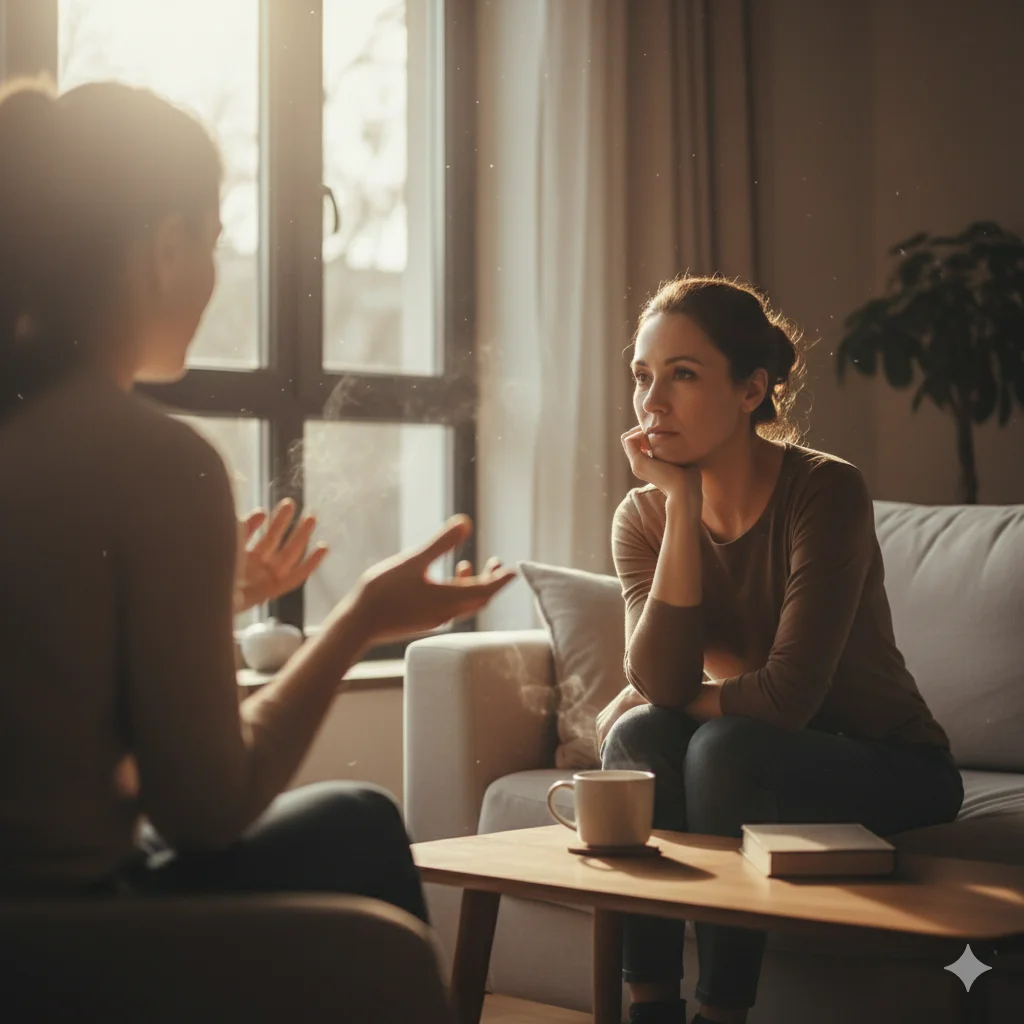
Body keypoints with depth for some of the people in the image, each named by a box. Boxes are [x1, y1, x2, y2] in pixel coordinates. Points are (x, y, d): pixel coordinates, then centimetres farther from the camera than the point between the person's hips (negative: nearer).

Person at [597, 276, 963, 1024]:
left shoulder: (826, 492, -22)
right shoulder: (645, 516, -6)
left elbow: (790, 694, -28)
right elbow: (660, 682, -22)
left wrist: (661, 700, -13)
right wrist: (682, 500, -23)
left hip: (893, 771, -4)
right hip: (756, 766, 5)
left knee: (727, 748, -31)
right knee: (636, 736, -23)